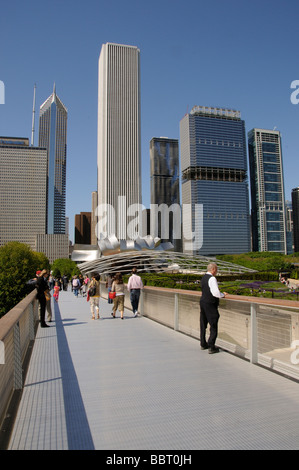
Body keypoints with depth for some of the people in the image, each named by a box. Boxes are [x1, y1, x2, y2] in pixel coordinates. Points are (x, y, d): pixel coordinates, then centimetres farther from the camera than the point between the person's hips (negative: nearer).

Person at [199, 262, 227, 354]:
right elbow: (216, 293, -24)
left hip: (203, 302, 9)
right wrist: (223, 294, -5)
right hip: (210, 305, -9)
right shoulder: (212, 279, -18)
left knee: (203, 325, 17)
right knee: (213, 326, 0)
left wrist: (220, 293, 16)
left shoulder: (204, 277, 9)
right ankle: (211, 347, 2)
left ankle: (203, 344, 30)